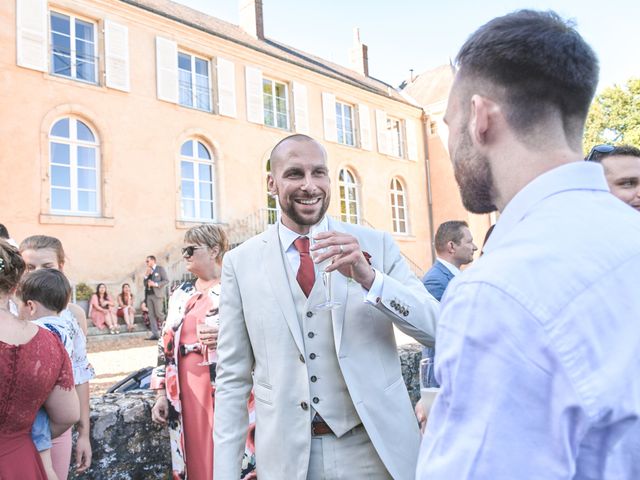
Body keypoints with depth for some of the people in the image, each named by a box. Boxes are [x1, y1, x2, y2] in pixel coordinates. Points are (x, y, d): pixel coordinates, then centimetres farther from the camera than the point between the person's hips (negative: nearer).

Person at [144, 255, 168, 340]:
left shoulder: (160, 269, 2)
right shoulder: (148, 271, 19)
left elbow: (166, 280, -5)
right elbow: (145, 284, 17)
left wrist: (155, 284, -14)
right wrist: (146, 276, 2)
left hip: (157, 294, -6)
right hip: (149, 295, 6)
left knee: (158, 313, -10)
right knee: (151, 315, 1)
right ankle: (154, 334, 2)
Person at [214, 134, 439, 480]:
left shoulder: (376, 245, -5)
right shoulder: (240, 263, -5)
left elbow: (435, 327, -9)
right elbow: (232, 377, -2)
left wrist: (370, 279, -25)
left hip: (377, 448, 0)